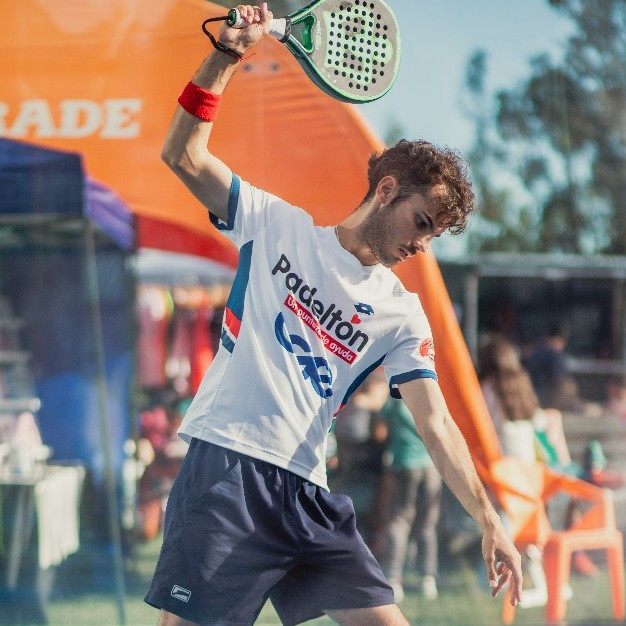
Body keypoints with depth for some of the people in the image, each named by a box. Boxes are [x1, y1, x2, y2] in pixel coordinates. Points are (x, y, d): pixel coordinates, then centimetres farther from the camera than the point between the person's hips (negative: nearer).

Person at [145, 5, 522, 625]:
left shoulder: (401, 314, 12)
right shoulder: (279, 225, 9)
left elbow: (435, 423, 4)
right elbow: (184, 156, 5)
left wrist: (487, 518, -9)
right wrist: (228, 53, -4)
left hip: (306, 493, 4)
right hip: (224, 465, -4)